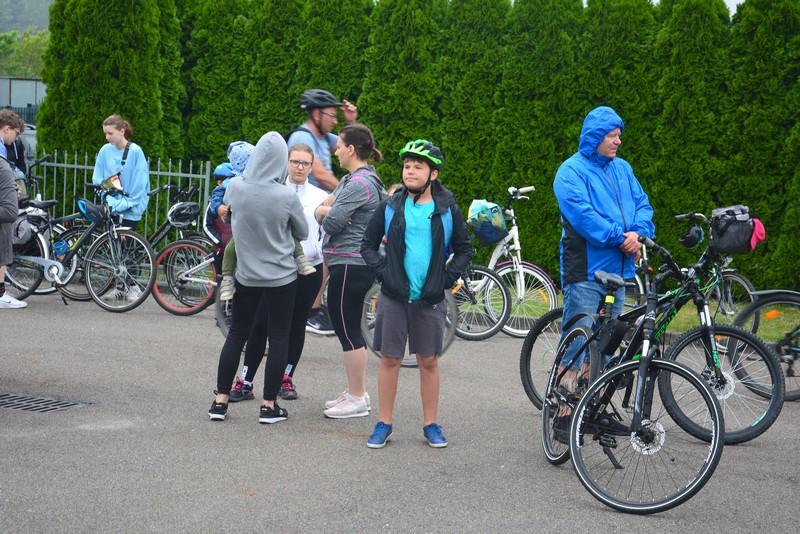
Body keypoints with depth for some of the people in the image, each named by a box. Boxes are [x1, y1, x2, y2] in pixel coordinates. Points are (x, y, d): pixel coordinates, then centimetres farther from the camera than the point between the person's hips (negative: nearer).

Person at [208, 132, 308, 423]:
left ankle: (220, 400, 14)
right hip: (281, 277, -3)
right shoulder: (287, 197, -17)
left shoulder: (235, 187, -11)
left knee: (236, 334, 13)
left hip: (246, 275, 3)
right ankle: (269, 405, 7)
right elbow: (303, 233, -1)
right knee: (278, 338, 5)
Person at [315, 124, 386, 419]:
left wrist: (325, 211, 1)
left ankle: (357, 399, 2)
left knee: (348, 331, -4)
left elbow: (331, 222, -20)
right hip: (357, 264, 10)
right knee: (350, 330, 16)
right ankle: (356, 391, 24)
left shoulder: (358, 184, -17)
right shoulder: (365, 179, 16)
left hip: (349, 266, -10)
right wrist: (328, 210, -6)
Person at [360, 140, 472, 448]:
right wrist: (382, 272, -4)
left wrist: (446, 279, -2)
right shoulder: (391, 207, 3)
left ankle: (431, 424, 17)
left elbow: (464, 250, 10)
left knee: (429, 361, 7)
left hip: (430, 298, 0)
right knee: (390, 359, 5)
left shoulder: (447, 210, 1)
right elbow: (368, 245, 10)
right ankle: (384, 423, 14)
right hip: (394, 296, 0)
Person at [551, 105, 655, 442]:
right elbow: (582, 215, -18)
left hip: (617, 271, 7)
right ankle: (564, 419, -4)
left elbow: (642, 205, 10)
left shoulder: (622, 169, 15)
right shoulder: (572, 171, -7)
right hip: (586, 272, -7)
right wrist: (620, 238, -20)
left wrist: (638, 233, -11)